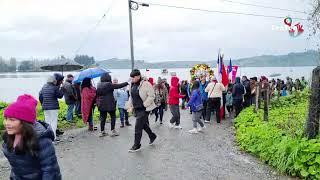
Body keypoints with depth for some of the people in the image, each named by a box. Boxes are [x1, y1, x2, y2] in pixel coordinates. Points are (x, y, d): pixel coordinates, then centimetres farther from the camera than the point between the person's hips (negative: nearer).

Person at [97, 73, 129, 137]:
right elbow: (119, 86, -12)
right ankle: (113, 131, 6)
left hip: (101, 105, 6)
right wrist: (127, 83, -5)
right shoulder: (109, 84, -13)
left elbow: (97, 95, 13)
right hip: (109, 104, -6)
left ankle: (102, 131, 15)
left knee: (102, 118, 10)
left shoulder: (99, 85, 7)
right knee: (113, 117, 7)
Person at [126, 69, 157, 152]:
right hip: (136, 109, 7)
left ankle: (136, 145, 5)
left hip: (144, 109, -7)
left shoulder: (145, 84, -16)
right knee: (144, 124, 20)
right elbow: (131, 96, 18)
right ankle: (152, 136, 44)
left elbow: (151, 96, -16)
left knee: (138, 127, -7)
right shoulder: (132, 85, 6)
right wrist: (130, 106, 10)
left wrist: (144, 105, -18)